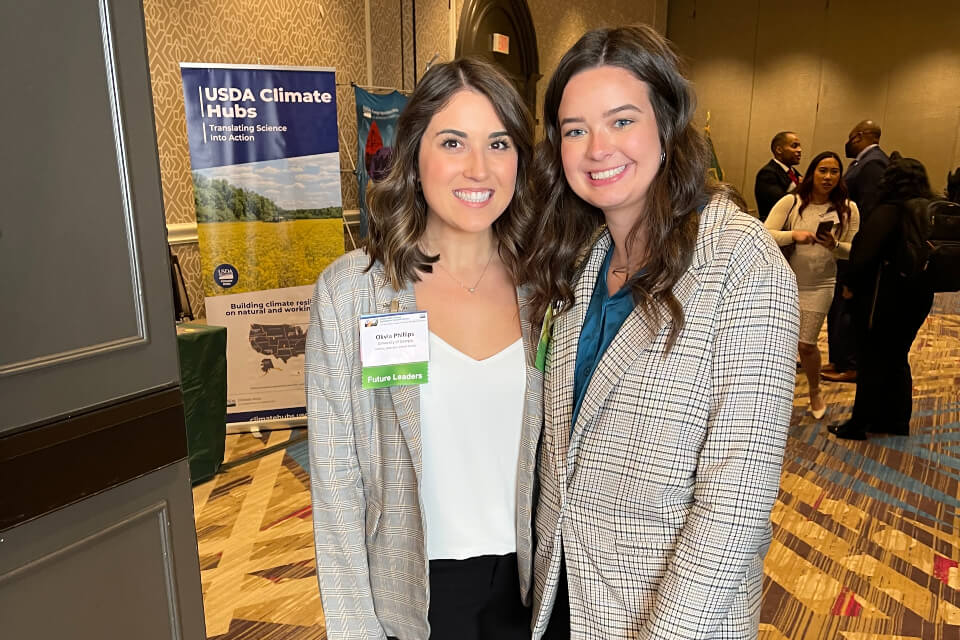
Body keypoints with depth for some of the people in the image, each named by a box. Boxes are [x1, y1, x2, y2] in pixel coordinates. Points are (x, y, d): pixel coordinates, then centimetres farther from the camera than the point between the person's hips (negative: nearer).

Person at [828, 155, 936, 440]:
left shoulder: (888, 212, -18)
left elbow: (864, 254, -23)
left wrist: (851, 284, -10)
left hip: (883, 298, -7)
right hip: (918, 296, 7)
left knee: (872, 361, 1)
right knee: (897, 357, 19)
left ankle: (858, 424, 11)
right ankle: (897, 420, 29)